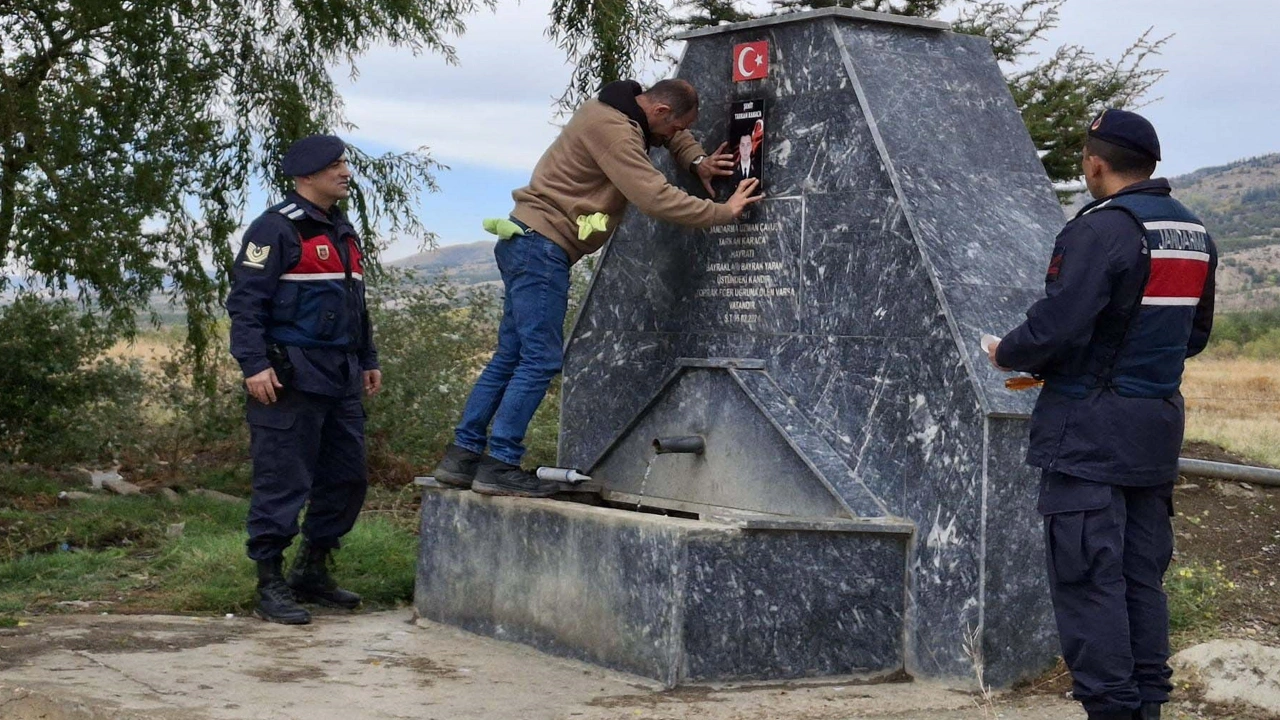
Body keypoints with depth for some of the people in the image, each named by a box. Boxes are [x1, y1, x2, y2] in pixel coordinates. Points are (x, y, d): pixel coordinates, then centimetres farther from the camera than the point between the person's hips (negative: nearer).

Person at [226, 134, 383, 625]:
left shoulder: (342, 231, 19)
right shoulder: (277, 228, -9)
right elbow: (246, 300, -14)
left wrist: (368, 359, 25)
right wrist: (254, 365, -21)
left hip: (340, 378, 9)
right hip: (292, 378, -9)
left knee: (347, 478, 12)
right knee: (283, 481, -6)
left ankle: (312, 573, 25)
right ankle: (270, 588, 1)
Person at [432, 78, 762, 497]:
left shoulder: (619, 111, 14)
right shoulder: (613, 130, -17)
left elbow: (673, 135, 31)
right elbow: (654, 198, -22)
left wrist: (697, 161, 12)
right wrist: (723, 212, -15)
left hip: (529, 244, 10)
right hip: (542, 246, -10)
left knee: (511, 356, 10)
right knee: (540, 360, -11)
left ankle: (462, 456, 12)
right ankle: (500, 465, -11)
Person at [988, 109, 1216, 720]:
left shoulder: (1102, 228, -16)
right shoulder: (1194, 233, 11)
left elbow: (1055, 328, -21)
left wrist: (1006, 355, -2)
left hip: (1090, 431, -8)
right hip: (1159, 428, 8)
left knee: (1088, 578, -4)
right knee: (1143, 577, 13)